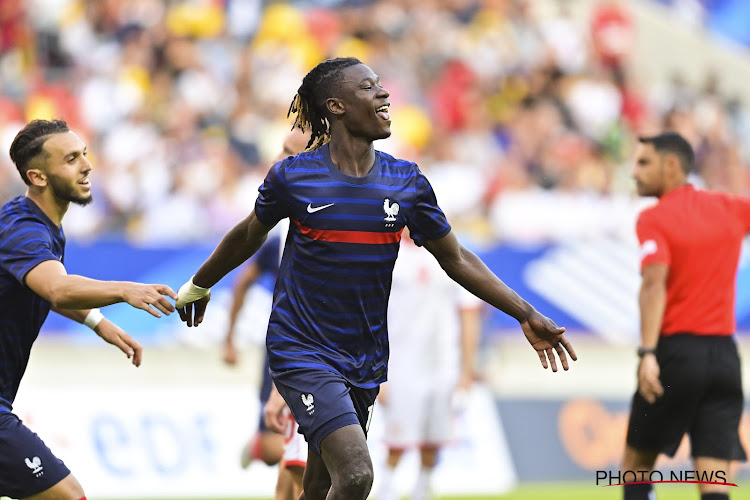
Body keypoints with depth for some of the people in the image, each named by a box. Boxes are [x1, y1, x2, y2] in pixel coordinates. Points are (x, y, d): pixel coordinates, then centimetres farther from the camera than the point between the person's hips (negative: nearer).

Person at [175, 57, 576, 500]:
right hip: (302, 350, -4)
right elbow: (248, 237, 11)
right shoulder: (293, 176, -8)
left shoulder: (406, 182, 1)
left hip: (365, 361, 4)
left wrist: (526, 315, 3)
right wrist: (198, 286, 24)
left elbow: (456, 259, 9)